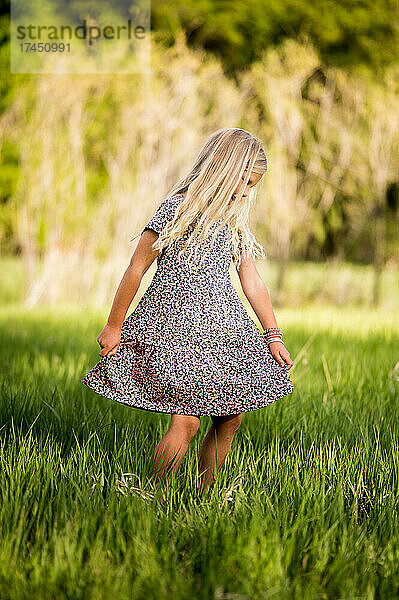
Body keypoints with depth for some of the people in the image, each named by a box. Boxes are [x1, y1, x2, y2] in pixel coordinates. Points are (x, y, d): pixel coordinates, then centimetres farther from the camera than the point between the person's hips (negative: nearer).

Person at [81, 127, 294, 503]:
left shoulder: (234, 221, 13)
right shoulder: (178, 209, -9)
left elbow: (252, 281, 17)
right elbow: (137, 268, -7)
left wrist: (273, 335, 15)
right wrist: (113, 327, -5)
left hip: (221, 331, 7)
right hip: (175, 330, -7)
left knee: (230, 419, 4)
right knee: (187, 422, -13)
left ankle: (204, 499, 17)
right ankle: (154, 500, 1)